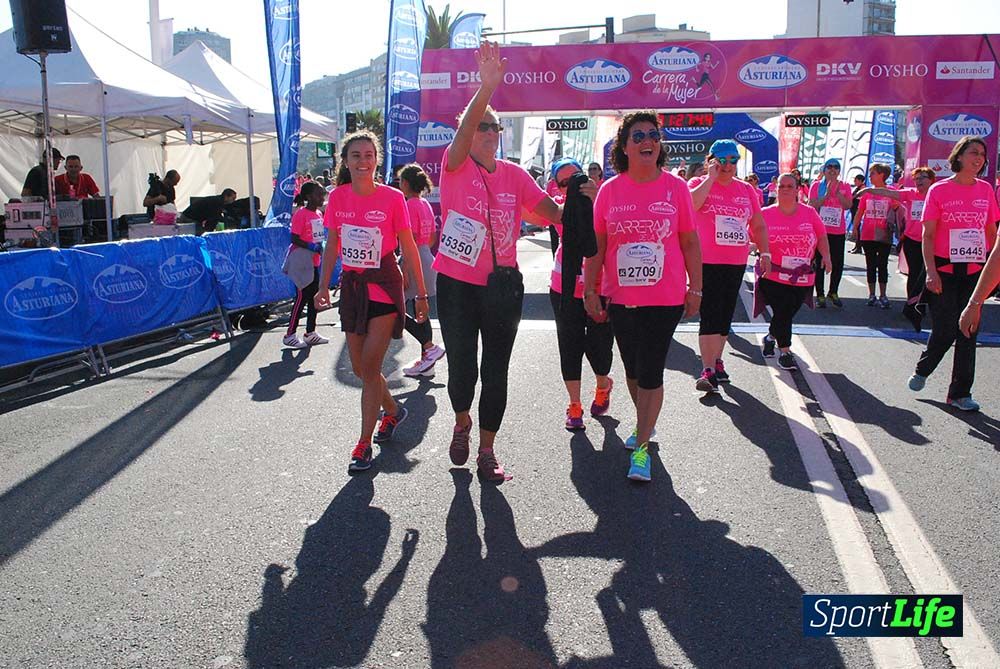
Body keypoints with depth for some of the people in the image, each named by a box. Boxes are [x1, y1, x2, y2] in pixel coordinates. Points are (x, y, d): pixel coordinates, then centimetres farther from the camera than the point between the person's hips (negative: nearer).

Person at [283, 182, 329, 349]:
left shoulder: (318, 214, 11)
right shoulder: (300, 214, -15)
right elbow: (295, 239, -19)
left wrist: (322, 247, 3)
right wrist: (312, 247, -26)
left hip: (314, 262, 9)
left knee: (314, 296, 12)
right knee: (302, 297, -5)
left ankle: (311, 333, 21)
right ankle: (290, 335, 4)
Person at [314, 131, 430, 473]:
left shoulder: (392, 198, -10)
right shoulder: (338, 197, 1)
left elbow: (408, 248, -4)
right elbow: (332, 245, 10)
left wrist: (421, 293, -3)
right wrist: (324, 286, 5)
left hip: (384, 286, -5)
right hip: (351, 286, 5)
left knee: (370, 367, -6)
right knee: (360, 368, 12)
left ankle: (364, 444, 6)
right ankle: (393, 411, 39)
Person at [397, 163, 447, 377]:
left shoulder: (410, 205, -14)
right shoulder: (426, 205, 12)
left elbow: (410, 240, -20)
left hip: (414, 262, -9)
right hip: (428, 261, 9)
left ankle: (430, 348, -6)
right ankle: (426, 363, 17)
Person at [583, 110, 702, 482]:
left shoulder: (675, 187, -3)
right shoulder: (609, 190, 0)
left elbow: (690, 243, 2)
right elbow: (597, 245, 4)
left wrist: (695, 288, 2)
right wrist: (589, 290, 3)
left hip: (665, 298, -2)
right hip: (620, 298, 3)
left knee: (650, 373, -3)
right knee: (633, 369, 16)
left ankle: (641, 448, 7)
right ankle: (645, 424, 40)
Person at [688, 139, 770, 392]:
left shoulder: (746, 189, 12)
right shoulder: (699, 183, -1)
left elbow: (758, 225, 18)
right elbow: (691, 204, -25)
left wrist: (764, 252, 9)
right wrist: (711, 177, -15)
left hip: (737, 263, 5)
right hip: (707, 262, -5)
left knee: (725, 314, 13)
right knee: (710, 315, -10)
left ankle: (716, 360, 27)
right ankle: (708, 370, -10)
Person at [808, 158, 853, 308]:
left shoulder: (845, 187, 6)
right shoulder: (816, 185, 1)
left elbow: (848, 205, -7)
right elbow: (812, 205, -9)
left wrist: (837, 191, -15)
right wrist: (827, 193, -16)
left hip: (838, 232, 2)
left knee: (838, 263, 5)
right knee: (819, 263, 2)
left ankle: (833, 293, 22)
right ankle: (820, 295, 10)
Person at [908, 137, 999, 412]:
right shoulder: (939, 190, -4)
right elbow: (928, 236, -4)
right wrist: (931, 271, -13)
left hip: (975, 272, 4)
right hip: (945, 272, -4)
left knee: (968, 332, 5)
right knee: (944, 332, -2)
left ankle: (960, 393, 15)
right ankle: (922, 370, 28)